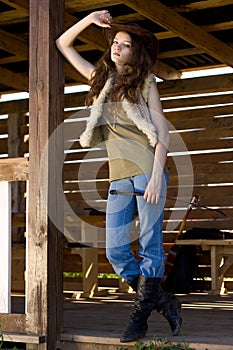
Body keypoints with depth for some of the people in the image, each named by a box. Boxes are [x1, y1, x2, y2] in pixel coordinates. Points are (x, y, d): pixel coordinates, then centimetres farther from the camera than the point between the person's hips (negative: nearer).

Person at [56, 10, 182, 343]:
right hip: (119, 178, 5)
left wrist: (157, 176, -14)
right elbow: (63, 44, 23)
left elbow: (162, 132, -3)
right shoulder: (101, 79, 17)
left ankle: (141, 314, 4)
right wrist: (91, 18, 10)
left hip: (146, 169, -5)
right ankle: (164, 301, 12)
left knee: (150, 245, -5)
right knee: (116, 251, -2)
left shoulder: (145, 83, 4)